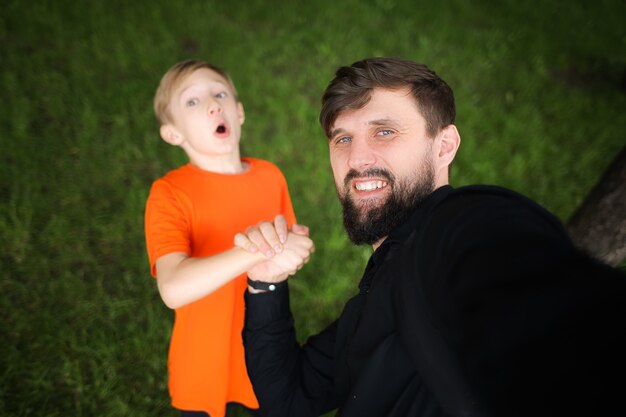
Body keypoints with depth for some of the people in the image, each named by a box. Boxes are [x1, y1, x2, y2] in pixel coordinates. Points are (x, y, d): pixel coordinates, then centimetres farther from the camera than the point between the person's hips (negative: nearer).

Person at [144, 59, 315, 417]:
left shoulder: (270, 176, -5)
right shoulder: (169, 193, -19)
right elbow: (174, 289, -33)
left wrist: (280, 261, -14)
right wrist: (257, 249, -39)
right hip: (205, 362, -4)